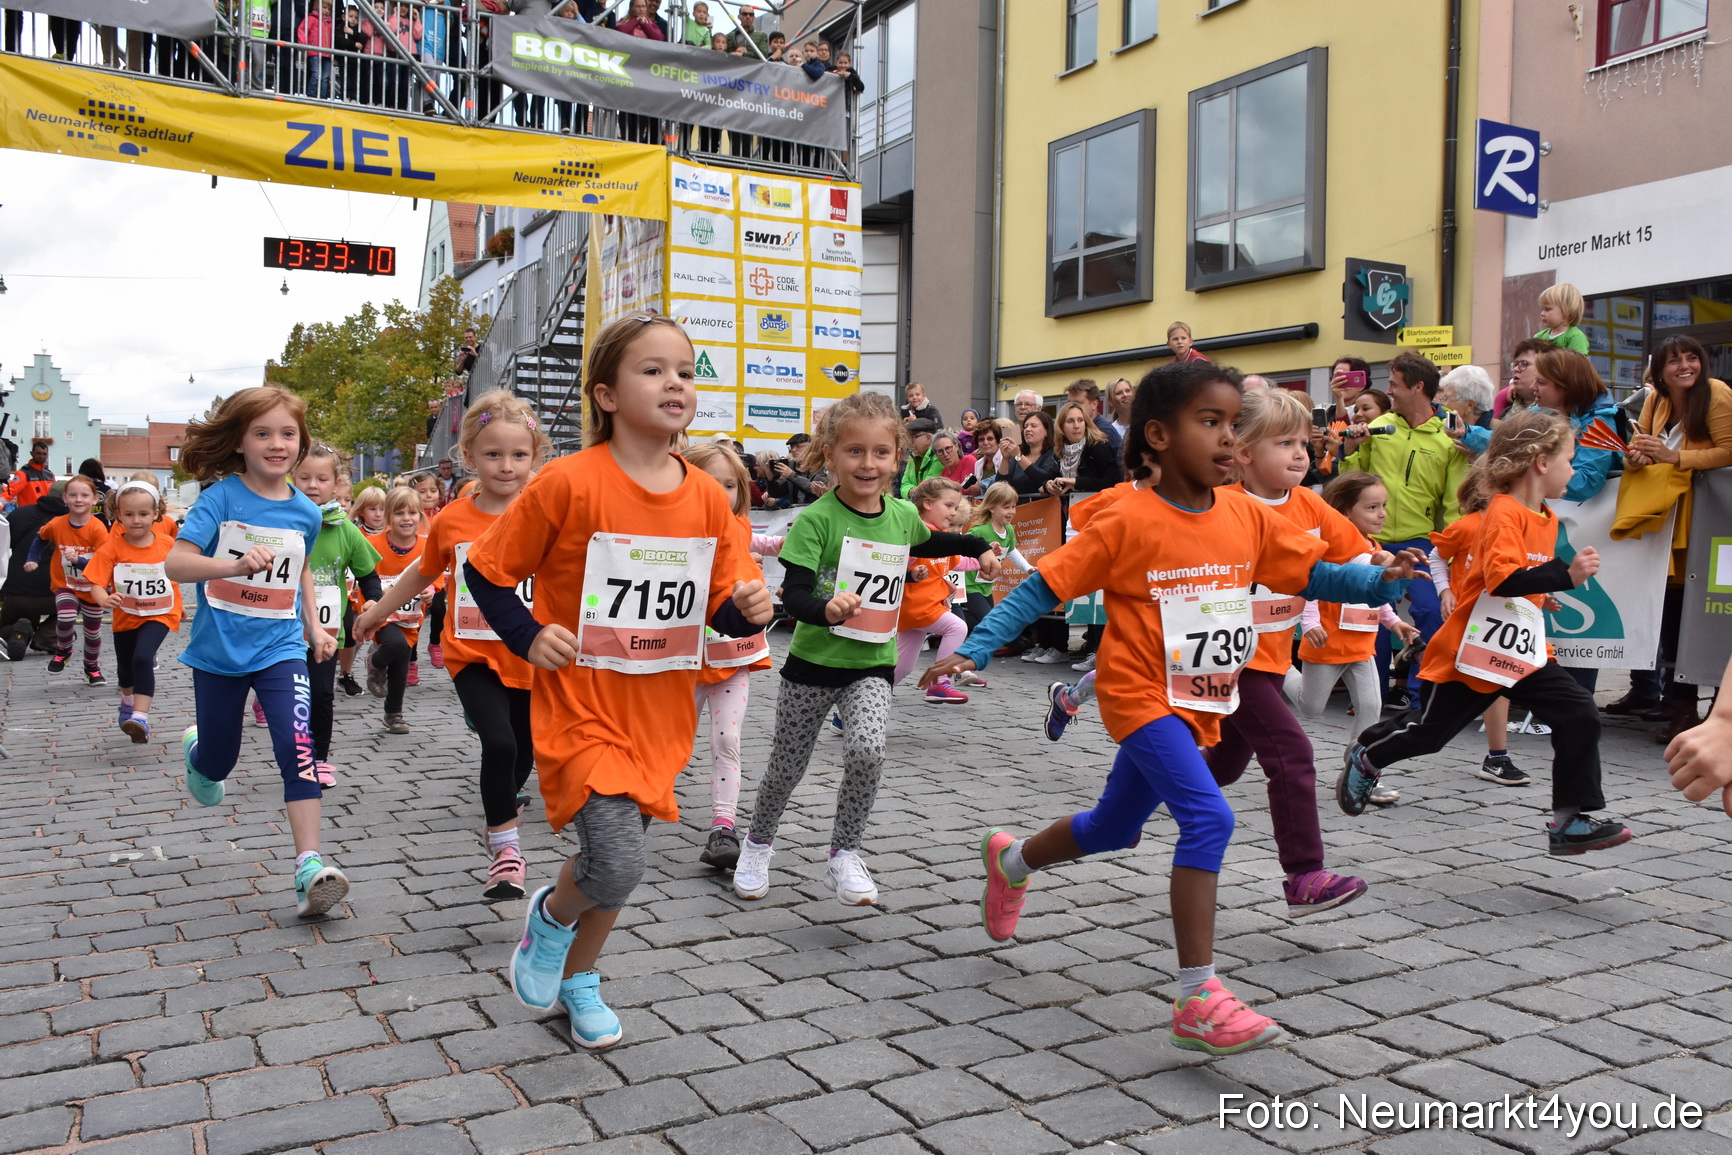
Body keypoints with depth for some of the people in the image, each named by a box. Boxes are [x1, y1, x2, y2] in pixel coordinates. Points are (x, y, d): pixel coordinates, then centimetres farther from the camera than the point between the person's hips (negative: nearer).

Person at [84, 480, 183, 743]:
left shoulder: (167, 544, -12)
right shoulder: (112, 548, -15)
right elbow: (96, 583, -19)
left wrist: (178, 604, 14)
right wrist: (104, 600, -41)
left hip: (159, 615, -3)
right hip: (126, 616, 3)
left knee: (143, 658, -28)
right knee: (125, 666, 23)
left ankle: (141, 717, -27)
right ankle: (128, 701, 55)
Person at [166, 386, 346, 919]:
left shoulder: (304, 511, 0)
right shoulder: (221, 496, -10)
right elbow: (176, 562, -21)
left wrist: (314, 628, 13)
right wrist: (237, 565, -38)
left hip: (280, 649, 1)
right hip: (219, 650, -1)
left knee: (298, 747, -18)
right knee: (219, 761, 15)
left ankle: (310, 868, -18)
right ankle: (195, 750, 54)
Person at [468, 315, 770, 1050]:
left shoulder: (708, 498, 0)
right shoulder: (569, 483, -14)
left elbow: (720, 605, 9)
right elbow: (486, 570, -3)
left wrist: (747, 611, -12)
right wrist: (528, 638, -14)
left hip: (660, 712, 5)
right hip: (581, 705, -5)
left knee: (617, 860, 16)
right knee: (617, 866, -17)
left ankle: (577, 978, 43)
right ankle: (551, 914, 19)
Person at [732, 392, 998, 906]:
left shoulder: (903, 515, 0)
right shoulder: (816, 519, -16)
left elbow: (928, 542, 26)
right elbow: (793, 594, -24)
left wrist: (979, 548, 22)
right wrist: (826, 609, -43)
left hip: (872, 664, 2)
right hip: (814, 660, -2)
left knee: (866, 752, -22)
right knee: (787, 765, 11)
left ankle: (844, 855, -2)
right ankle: (758, 843, 39)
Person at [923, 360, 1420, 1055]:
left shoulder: (1246, 516, -1)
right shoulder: (1127, 521, -17)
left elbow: (1315, 572, 2)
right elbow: (1042, 588, -15)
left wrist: (1380, 581, -17)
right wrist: (974, 650, -21)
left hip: (1202, 704, 7)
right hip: (1142, 695, -6)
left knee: (1114, 827, 21)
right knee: (1208, 817, -23)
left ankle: (1011, 859, 50)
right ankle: (1197, 1000, -14)